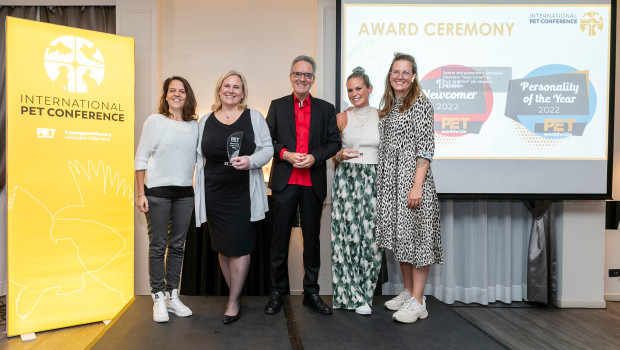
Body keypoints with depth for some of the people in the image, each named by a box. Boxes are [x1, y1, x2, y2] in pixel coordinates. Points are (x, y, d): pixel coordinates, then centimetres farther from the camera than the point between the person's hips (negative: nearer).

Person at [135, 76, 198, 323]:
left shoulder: (194, 126, 8)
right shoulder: (155, 121, -1)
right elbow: (141, 158, -2)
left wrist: (199, 191, 7)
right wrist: (140, 193, -7)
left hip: (184, 193, 4)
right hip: (157, 191, -3)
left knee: (178, 245, 9)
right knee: (158, 245, 2)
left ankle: (172, 296, 20)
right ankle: (158, 298, 13)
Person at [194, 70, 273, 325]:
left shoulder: (254, 117, 3)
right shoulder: (206, 121, 10)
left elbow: (267, 148, 1)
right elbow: (199, 155, 14)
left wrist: (250, 161, -19)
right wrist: (199, 190, 8)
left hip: (243, 193, -3)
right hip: (214, 194, 3)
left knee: (239, 247, -3)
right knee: (223, 248, 9)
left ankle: (233, 302, 11)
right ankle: (236, 295, 26)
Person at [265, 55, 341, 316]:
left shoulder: (326, 109, 10)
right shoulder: (277, 106, 11)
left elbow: (334, 142, 5)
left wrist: (314, 157, -11)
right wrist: (286, 154, -11)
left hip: (313, 184, 1)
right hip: (284, 182, 0)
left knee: (312, 239, 8)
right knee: (280, 238, 5)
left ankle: (311, 293, 20)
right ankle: (278, 292, 19)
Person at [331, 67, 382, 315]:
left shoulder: (381, 117, 9)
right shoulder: (341, 118, 6)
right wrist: (339, 156, -11)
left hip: (374, 180, 1)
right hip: (346, 180, -1)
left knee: (372, 236, -2)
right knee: (348, 235, -3)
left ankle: (364, 292, 15)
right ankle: (354, 296, 10)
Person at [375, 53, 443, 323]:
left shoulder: (420, 102, -6)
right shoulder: (388, 105, 16)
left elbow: (426, 148, -13)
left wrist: (417, 185, -19)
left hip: (412, 177, -7)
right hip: (390, 179, 8)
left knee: (416, 233, -4)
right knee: (399, 235, 12)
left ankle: (417, 301, 4)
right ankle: (408, 291, 25)